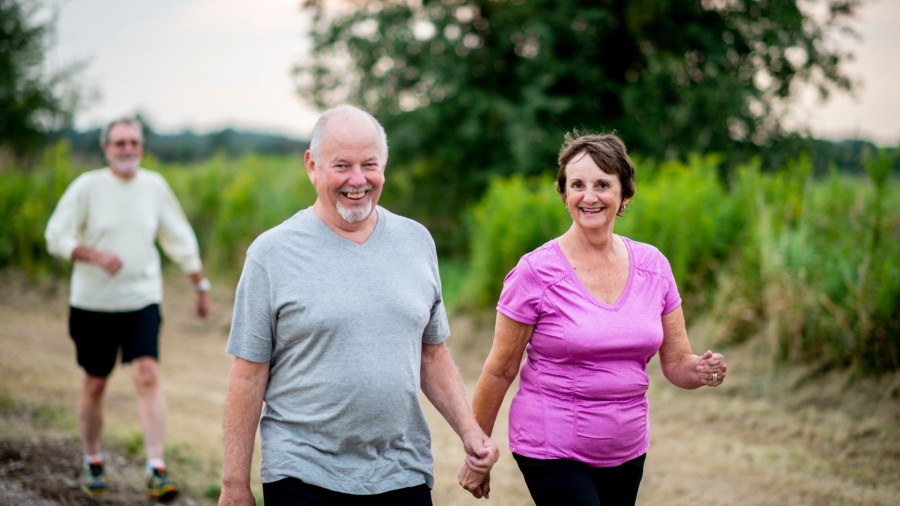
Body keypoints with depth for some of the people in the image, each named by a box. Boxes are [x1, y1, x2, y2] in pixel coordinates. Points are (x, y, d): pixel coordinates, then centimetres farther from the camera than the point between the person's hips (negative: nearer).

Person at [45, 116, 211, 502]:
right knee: (95, 384, 9)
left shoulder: (155, 187, 3)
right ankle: (92, 463, 30)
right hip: (93, 301, -1)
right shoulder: (87, 187, -5)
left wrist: (201, 285, 17)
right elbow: (56, 237, -5)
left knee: (148, 376, -15)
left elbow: (180, 240, 14)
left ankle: (156, 471, -16)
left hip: (142, 299, 1)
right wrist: (96, 255, -21)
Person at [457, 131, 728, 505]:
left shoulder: (653, 266, 1)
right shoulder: (537, 271, -10)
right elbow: (499, 371, -5)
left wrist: (703, 370, -15)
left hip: (627, 451, 4)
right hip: (552, 451, -4)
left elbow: (676, 364, 6)